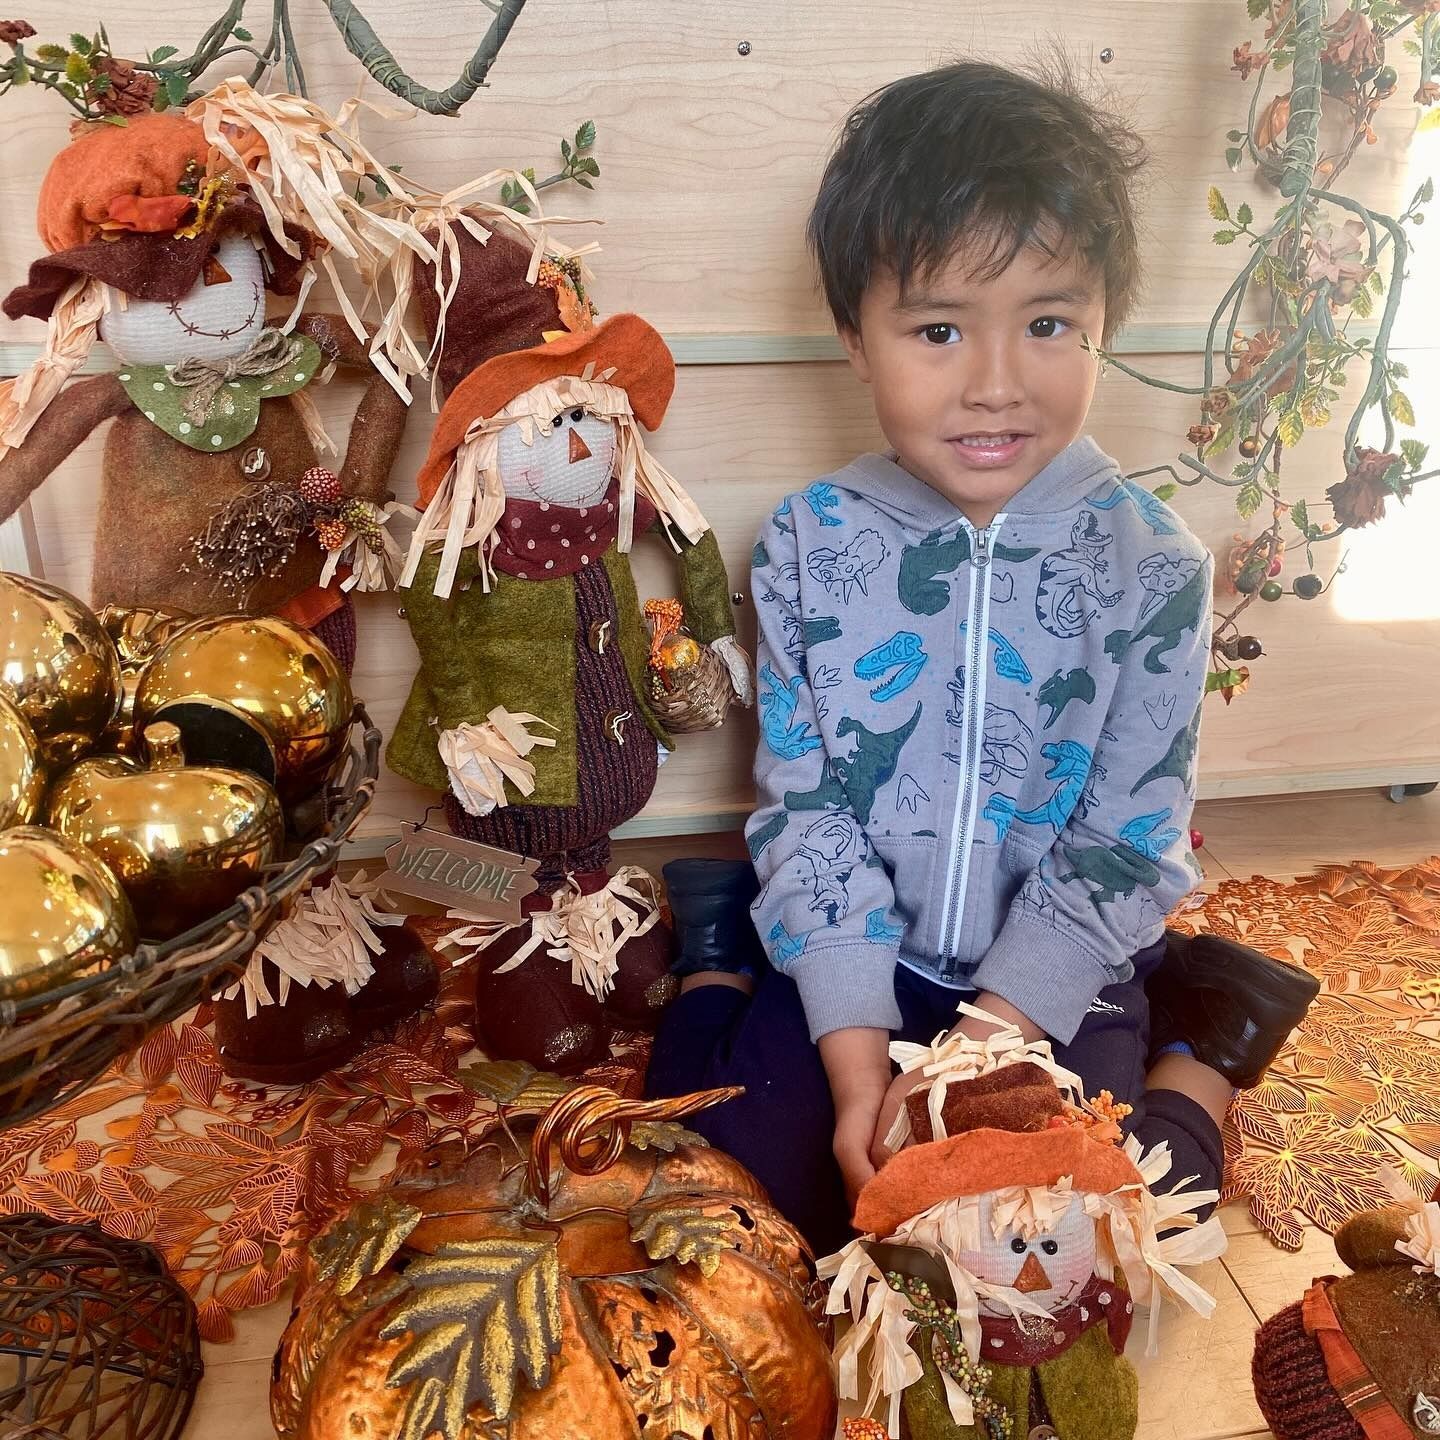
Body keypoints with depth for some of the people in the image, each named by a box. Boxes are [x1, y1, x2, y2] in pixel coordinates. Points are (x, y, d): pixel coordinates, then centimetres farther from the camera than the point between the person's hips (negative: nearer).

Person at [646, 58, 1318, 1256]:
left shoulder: (1151, 564, -13)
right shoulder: (809, 545, -10)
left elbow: (1129, 846, -11)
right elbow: (805, 807, -8)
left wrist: (982, 1045, -18)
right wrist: (854, 1046, -14)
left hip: (1057, 967, 0)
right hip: (861, 948, 1)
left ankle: (1196, 1053, 15)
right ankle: (720, 968, 19)